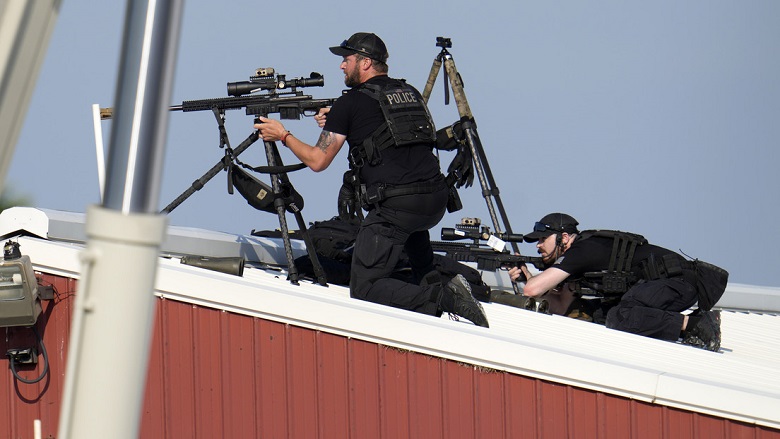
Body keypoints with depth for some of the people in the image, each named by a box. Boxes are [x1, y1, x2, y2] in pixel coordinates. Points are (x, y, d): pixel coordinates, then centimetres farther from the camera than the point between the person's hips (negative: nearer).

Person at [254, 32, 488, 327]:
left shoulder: (350, 103, 1)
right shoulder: (410, 93, 20)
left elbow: (317, 161, 5)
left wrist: (282, 136, 21)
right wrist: (337, 124, 35)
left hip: (395, 207, -7)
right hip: (436, 202, 7)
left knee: (364, 289, -3)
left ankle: (443, 298, -22)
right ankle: (429, 280, 24)